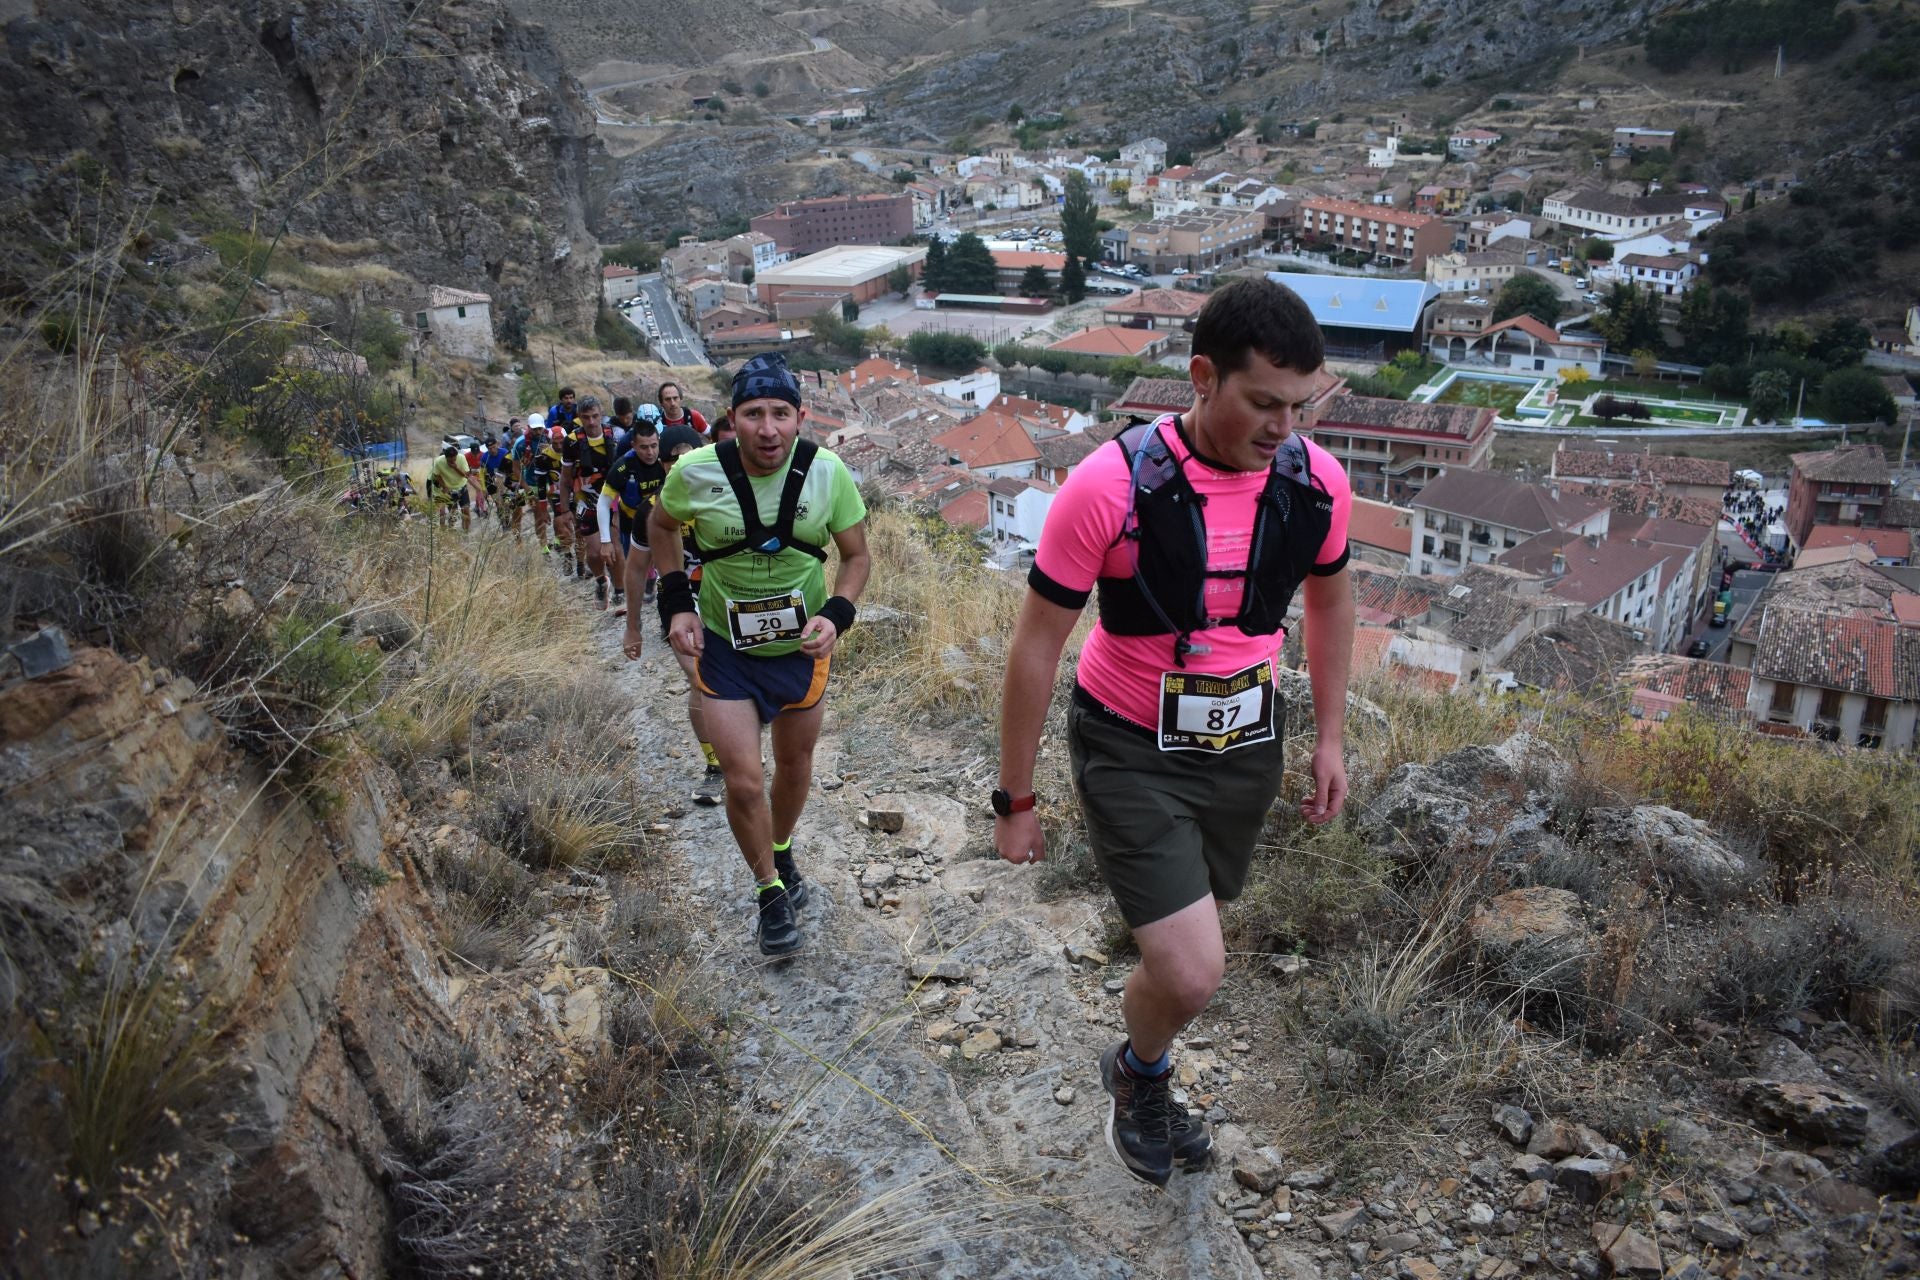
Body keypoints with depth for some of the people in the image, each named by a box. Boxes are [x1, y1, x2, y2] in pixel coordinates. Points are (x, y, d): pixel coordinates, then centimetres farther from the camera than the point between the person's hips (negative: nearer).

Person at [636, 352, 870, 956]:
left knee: (795, 765, 19)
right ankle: (769, 889, 20)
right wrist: (677, 602, -4)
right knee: (744, 781, -5)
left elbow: (857, 554, -3)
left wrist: (836, 615, -20)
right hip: (724, 645, -1)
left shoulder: (827, 471, -17)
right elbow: (661, 525, 4)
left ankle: (783, 853, 48)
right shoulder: (695, 472, -18)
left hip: (802, 644, 2)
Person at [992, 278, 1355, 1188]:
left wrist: (1329, 736, 11)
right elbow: (1036, 645, -15)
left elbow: (1329, 601, 10)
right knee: (1190, 975, -12)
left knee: (1185, 947, 20)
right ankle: (1139, 1071, 26)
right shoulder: (1111, 487, -25)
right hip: (1131, 750, -4)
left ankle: (1143, 1091, 50)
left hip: (1246, 746, 5)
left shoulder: (1316, 482, -11)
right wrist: (1015, 800, -9)